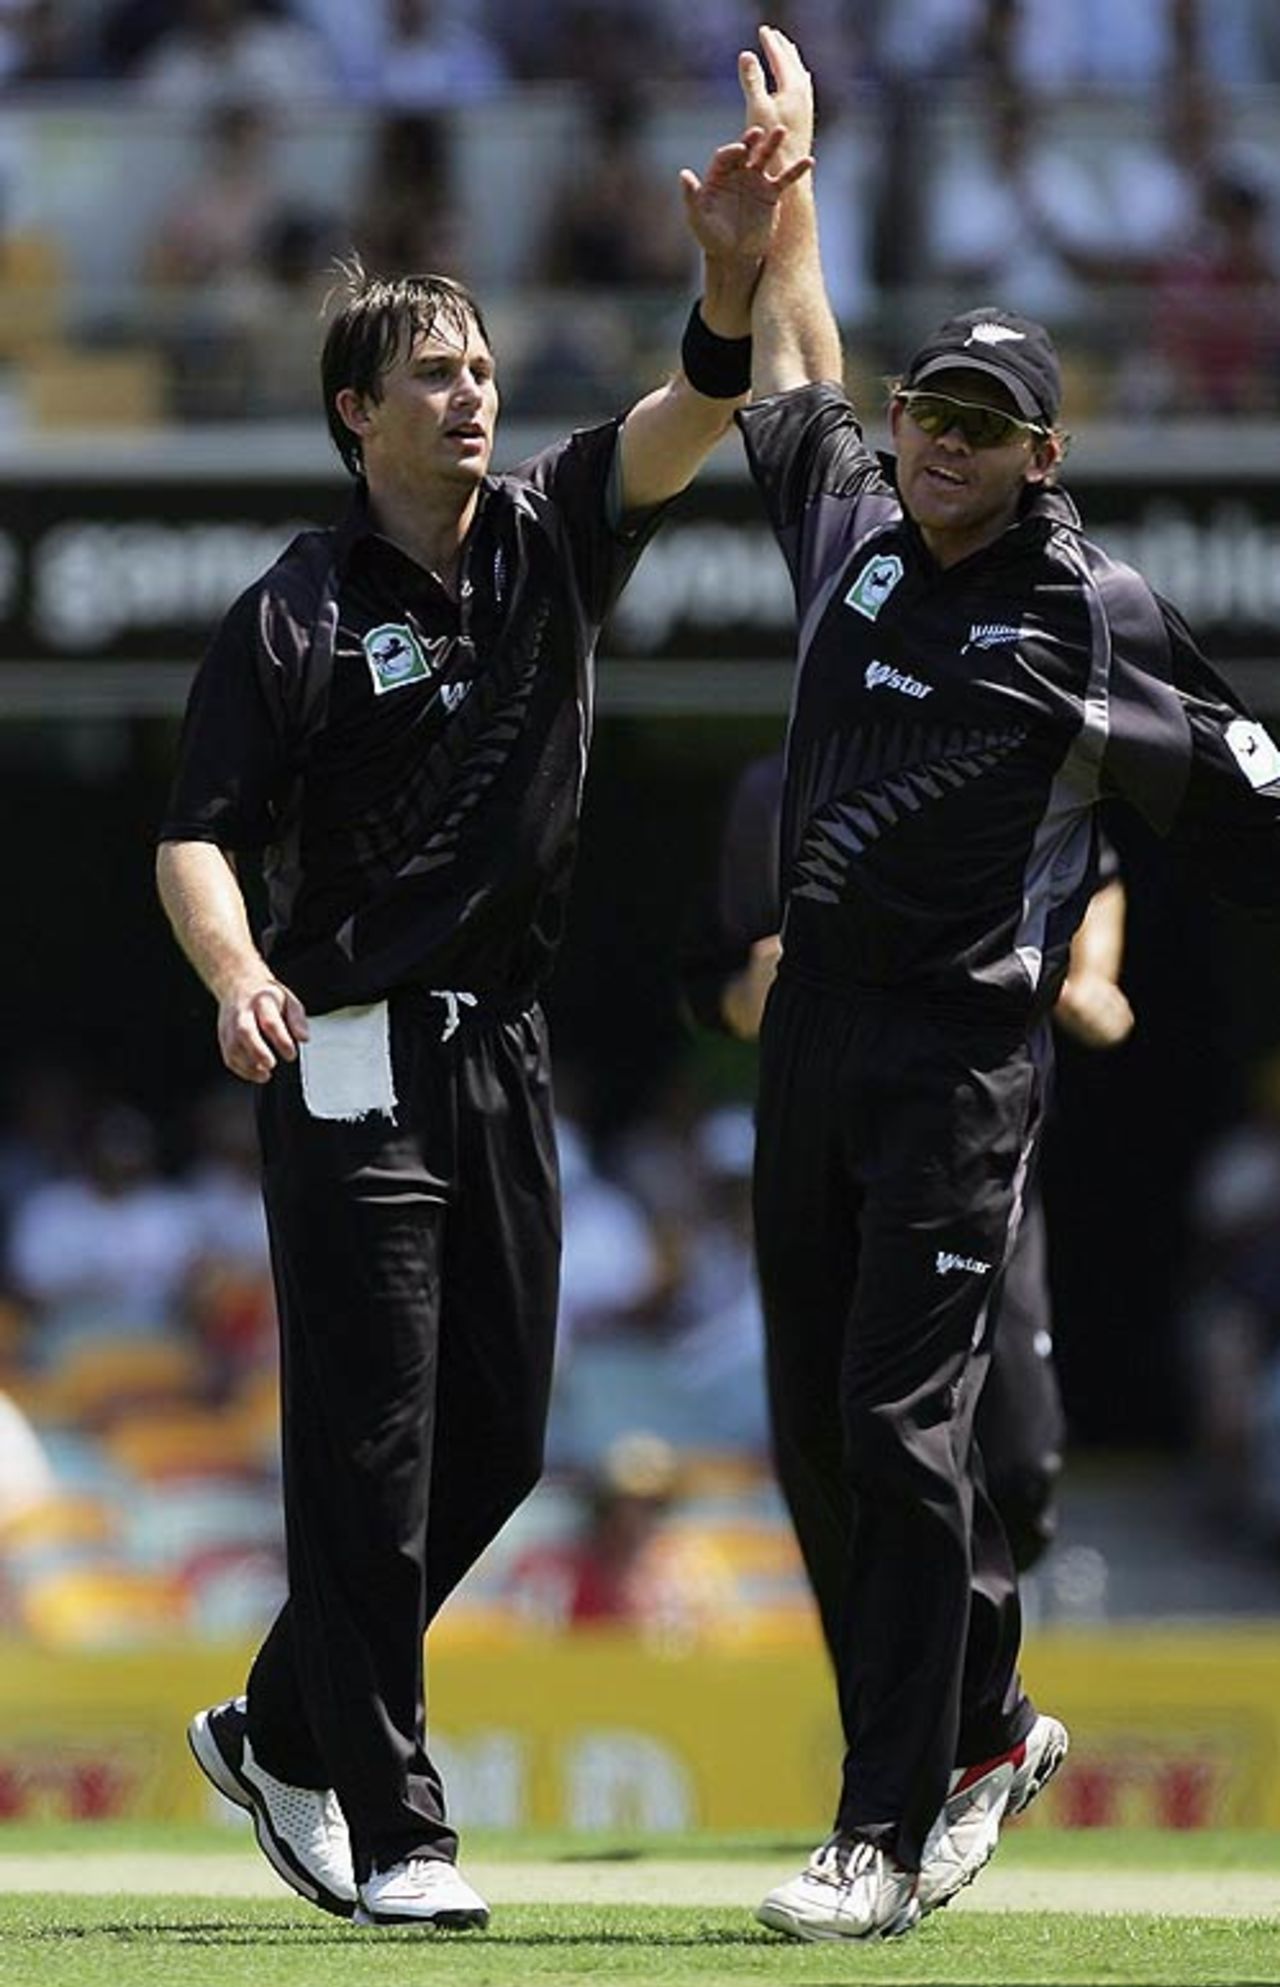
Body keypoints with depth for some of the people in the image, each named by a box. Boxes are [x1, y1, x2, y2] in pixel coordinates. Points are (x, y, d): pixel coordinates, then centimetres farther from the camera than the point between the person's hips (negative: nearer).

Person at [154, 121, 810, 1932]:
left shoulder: (550, 540, 8)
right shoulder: (294, 616, -6)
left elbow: (694, 417, -7)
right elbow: (198, 836, -9)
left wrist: (733, 283, -27)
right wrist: (238, 972, -30)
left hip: (504, 1055, 6)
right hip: (353, 1062, -6)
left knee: (495, 1441, 9)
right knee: (369, 1445, -6)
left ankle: (282, 1731, 26)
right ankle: (391, 1834, -4)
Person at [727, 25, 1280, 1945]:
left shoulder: (1100, 617, -5)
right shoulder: (850, 531, 11)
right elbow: (793, 362, 30)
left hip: (962, 1058, -6)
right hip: (814, 1044, 7)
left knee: (900, 1425, -13)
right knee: (817, 1427, 8)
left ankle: (890, 1836, -12)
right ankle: (986, 1729, 26)